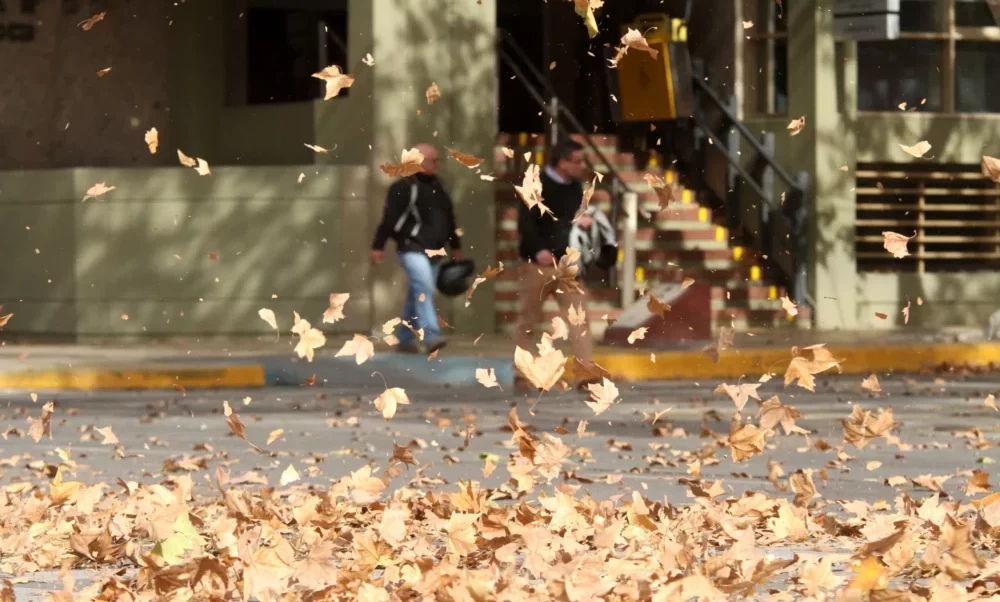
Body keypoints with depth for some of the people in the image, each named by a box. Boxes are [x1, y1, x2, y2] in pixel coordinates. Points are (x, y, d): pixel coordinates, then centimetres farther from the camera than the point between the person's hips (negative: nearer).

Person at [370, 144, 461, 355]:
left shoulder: (437, 187, 17)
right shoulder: (403, 187, -8)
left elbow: (449, 218, 25)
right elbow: (389, 218, -12)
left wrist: (456, 246, 26)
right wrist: (378, 246, -16)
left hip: (434, 251, 8)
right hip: (412, 248, -8)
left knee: (417, 296, 10)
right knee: (424, 288, -21)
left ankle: (404, 339, 18)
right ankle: (430, 337, -30)